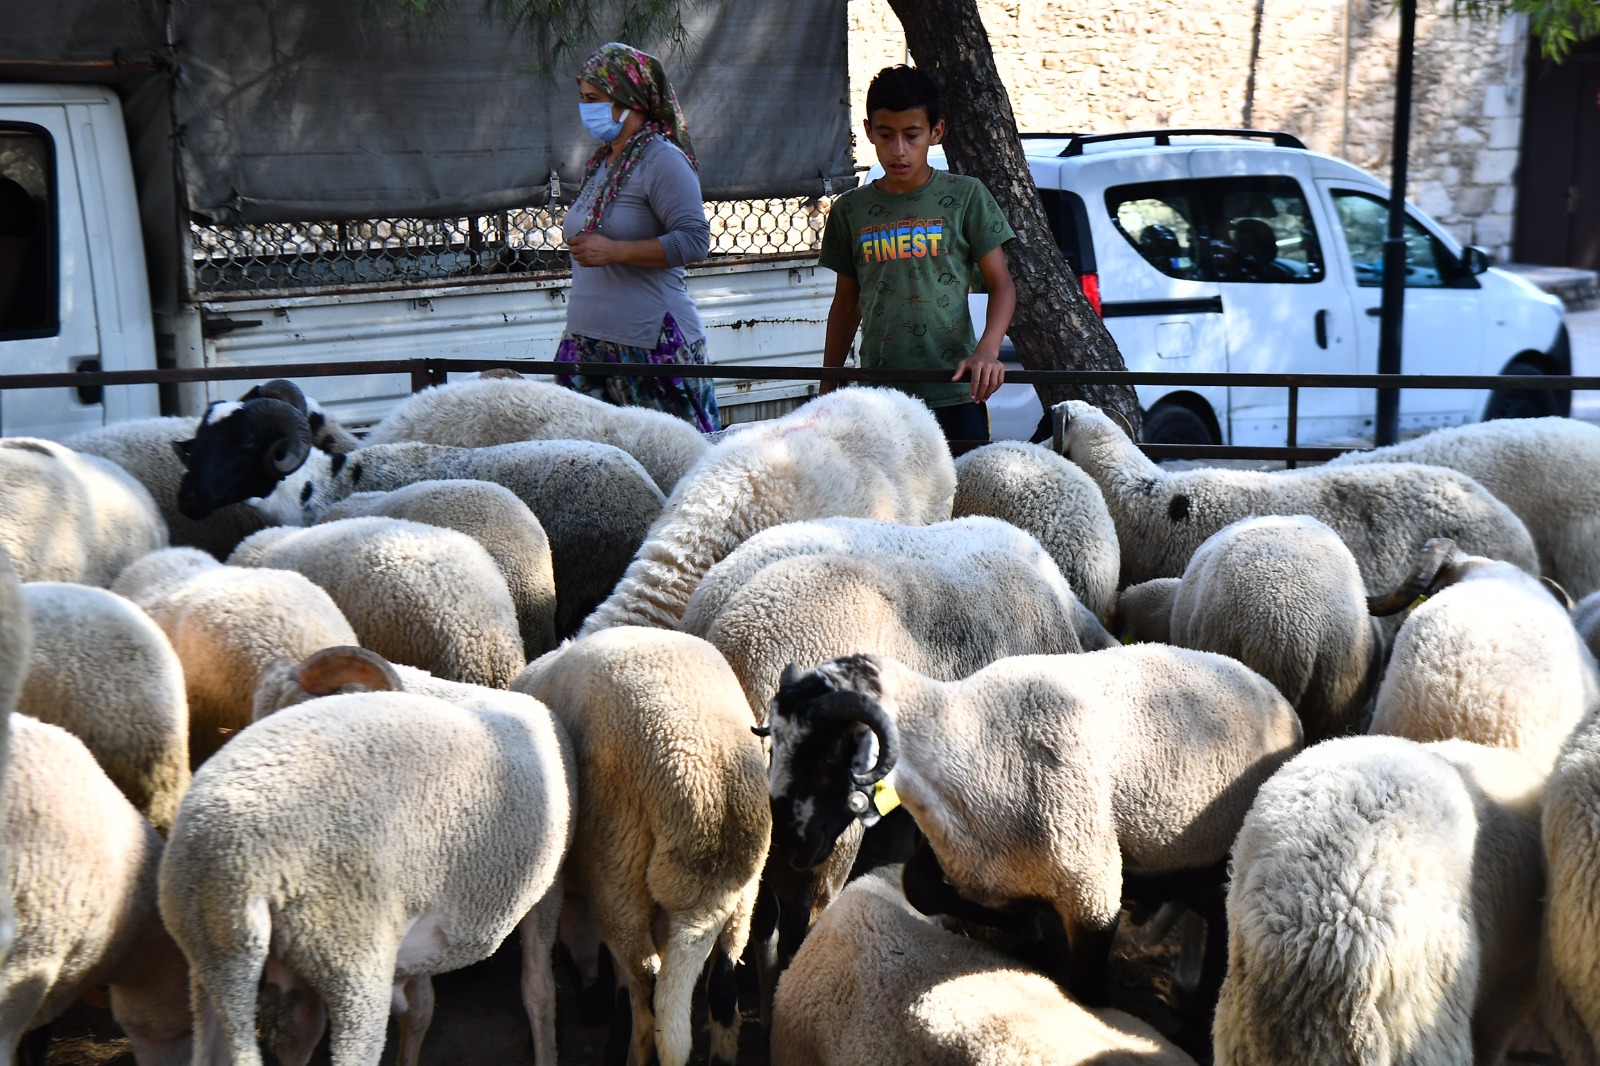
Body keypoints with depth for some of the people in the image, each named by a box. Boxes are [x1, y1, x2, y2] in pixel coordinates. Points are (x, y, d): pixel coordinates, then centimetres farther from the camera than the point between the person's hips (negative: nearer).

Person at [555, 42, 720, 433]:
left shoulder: (662, 161, -8)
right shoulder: (600, 162, 18)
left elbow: (695, 239, -18)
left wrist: (614, 251, -20)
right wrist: (575, 239, 14)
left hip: (652, 344, -8)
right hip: (588, 343, 8)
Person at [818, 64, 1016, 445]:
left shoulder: (965, 197, 2)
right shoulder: (850, 210, 10)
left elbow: (1001, 284, 1)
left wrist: (987, 350, -17)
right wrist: (828, 389, 15)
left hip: (954, 396, -2)